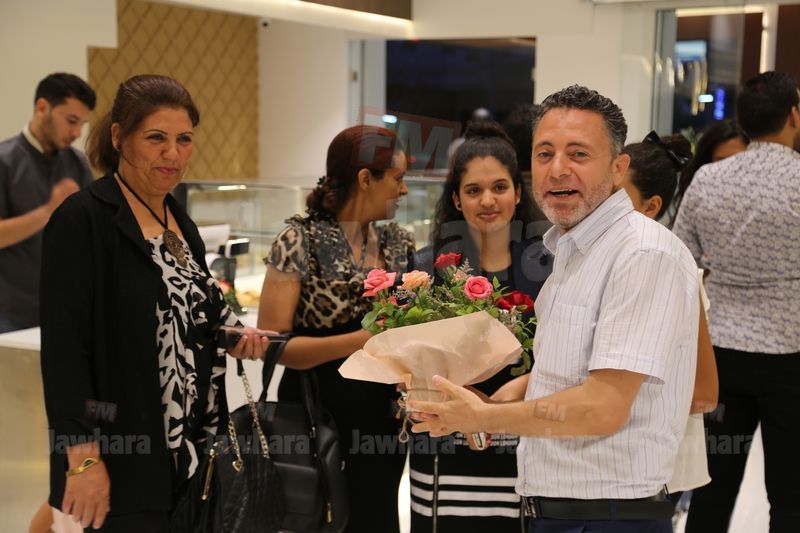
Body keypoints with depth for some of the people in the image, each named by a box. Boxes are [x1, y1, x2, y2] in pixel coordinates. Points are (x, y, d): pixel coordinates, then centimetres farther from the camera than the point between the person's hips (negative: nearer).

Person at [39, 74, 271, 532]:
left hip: (189, 453, 7)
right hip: (122, 458, -7)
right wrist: (84, 459, -20)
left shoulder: (180, 223, 10)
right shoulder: (83, 220, -13)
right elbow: (64, 347, -17)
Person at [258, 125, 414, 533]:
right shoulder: (301, 240, -11)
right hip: (316, 419, -5)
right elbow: (273, 342, -15)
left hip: (383, 419, 5)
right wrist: (360, 341, -24)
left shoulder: (400, 243, 6)